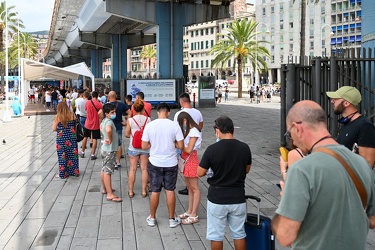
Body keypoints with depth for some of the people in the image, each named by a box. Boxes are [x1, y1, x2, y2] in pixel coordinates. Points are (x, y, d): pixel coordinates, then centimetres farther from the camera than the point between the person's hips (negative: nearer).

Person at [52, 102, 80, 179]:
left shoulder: (57, 117, -9)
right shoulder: (72, 115, -4)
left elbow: (54, 128, -5)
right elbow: (75, 125, 4)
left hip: (61, 139, -2)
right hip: (72, 138, 2)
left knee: (63, 156, 7)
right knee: (73, 154, 14)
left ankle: (63, 173, 13)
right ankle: (74, 171, 24)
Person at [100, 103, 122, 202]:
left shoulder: (104, 121, 8)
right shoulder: (109, 121, -22)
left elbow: (101, 127, 31)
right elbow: (108, 130, -44)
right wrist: (110, 139, -27)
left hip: (105, 149, 10)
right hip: (110, 150, -10)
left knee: (104, 170, 18)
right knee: (108, 172, -7)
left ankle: (105, 189, 33)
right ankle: (110, 194, -4)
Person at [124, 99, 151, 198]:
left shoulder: (130, 120, -10)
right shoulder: (148, 119, -8)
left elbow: (126, 134, -3)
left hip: (133, 147, -1)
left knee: (132, 169, 8)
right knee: (144, 169, 9)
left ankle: (131, 191, 15)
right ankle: (144, 191, 15)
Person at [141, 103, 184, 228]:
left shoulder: (149, 125, -8)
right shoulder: (174, 125, -11)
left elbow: (144, 146, -5)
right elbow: (181, 146, -8)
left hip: (155, 163, 1)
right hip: (171, 163, 0)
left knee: (155, 191, 12)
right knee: (170, 191, 11)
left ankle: (152, 218, 26)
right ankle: (172, 219, 22)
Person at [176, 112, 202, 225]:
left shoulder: (194, 131, -17)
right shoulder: (188, 131, 11)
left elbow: (189, 150, -19)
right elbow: (185, 145, 9)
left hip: (192, 161, -9)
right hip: (187, 161, 9)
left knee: (194, 188, -2)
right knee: (189, 187, 16)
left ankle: (194, 216, 3)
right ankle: (189, 211, 26)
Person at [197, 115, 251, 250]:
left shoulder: (212, 149, -16)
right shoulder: (244, 148, -5)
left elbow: (200, 173, -9)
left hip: (217, 199, -3)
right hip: (238, 198, 3)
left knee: (216, 235, 12)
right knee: (239, 234, 17)